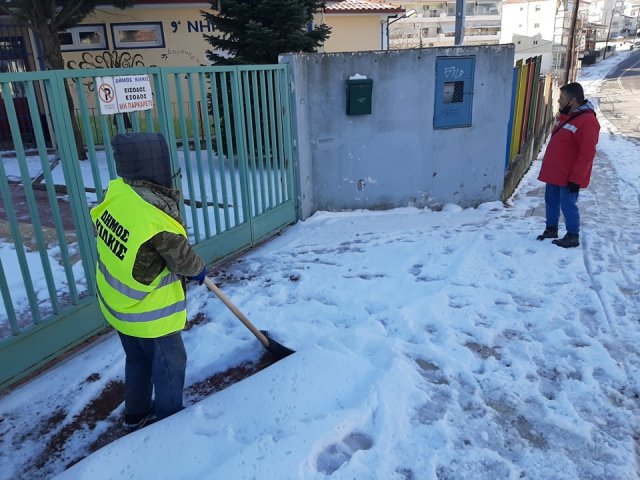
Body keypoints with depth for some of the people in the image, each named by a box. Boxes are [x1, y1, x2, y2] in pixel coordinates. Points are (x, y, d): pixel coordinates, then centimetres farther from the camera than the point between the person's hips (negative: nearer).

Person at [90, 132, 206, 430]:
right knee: (170, 364, 15)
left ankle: (136, 414, 46)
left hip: (118, 304, 8)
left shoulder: (117, 193, -10)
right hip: (151, 312, -8)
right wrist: (198, 269, 4)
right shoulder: (155, 215, -32)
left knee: (137, 359, 27)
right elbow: (182, 258, -21)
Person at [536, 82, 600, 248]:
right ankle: (551, 229, 29)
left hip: (569, 176, -8)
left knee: (568, 205, -1)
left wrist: (576, 178, -21)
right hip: (553, 172, 8)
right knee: (551, 202, 15)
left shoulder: (587, 121, -18)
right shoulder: (565, 116, 11)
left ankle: (573, 236, 12)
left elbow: (587, 154, -20)